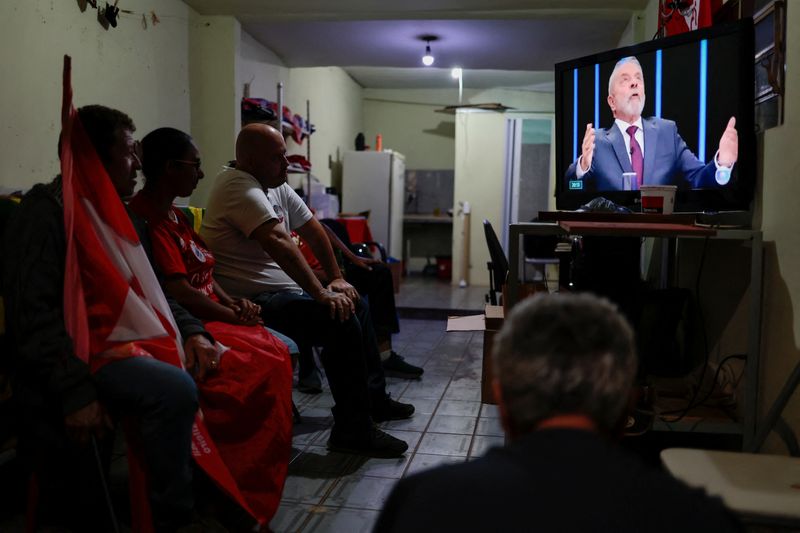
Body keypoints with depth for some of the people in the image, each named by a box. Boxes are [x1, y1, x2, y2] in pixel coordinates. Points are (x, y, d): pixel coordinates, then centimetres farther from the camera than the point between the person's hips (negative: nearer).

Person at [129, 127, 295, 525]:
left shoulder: (176, 214, 17)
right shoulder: (146, 217, -15)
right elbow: (176, 291, -20)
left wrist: (232, 301, 4)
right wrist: (232, 315, -11)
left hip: (211, 317, 10)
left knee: (278, 353, -7)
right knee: (267, 362, -22)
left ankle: (261, 475, -3)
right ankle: (249, 487, -9)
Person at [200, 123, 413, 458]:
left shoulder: (276, 186, 12)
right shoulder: (238, 187, -20)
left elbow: (313, 230, 17)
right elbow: (280, 244, -30)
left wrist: (336, 278, 10)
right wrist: (321, 295, -32)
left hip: (282, 290, 11)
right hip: (255, 301, -11)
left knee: (356, 305, 16)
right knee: (341, 320, -25)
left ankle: (372, 399, 28)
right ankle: (353, 430, -16)